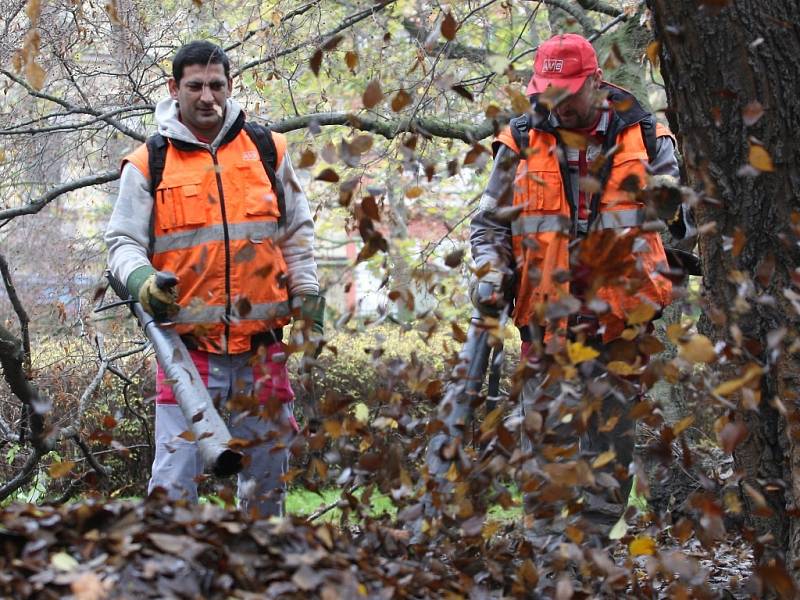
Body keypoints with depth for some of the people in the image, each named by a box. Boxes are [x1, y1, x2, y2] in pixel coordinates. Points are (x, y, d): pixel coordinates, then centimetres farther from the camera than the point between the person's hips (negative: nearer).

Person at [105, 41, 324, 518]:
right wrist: (141, 278, -17)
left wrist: (307, 295, 6)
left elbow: (297, 232, 15)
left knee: (267, 469, 12)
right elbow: (123, 242, 4)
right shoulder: (149, 165, 2)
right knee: (175, 479, -6)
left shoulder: (268, 151, 9)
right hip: (188, 347, -2)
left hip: (262, 347, 3)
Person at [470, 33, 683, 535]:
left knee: (610, 421, -1)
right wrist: (489, 273, -1)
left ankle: (598, 529, 3)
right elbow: (489, 222, 14)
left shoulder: (644, 139, 6)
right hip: (547, 314, 1)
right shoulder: (522, 144, 7)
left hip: (620, 311, -1)